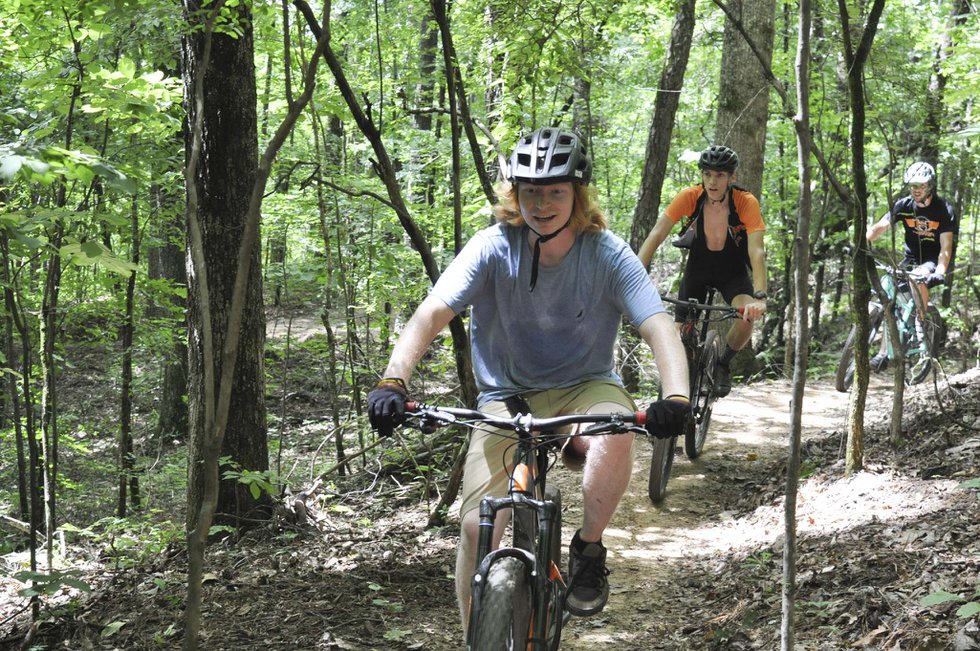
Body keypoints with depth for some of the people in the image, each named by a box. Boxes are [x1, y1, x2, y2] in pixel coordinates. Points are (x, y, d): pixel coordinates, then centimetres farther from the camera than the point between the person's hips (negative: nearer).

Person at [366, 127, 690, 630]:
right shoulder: (493, 248, -13)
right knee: (476, 526, -15)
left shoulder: (608, 255, -12)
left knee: (615, 436, -36)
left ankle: (588, 550, -7)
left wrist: (675, 399, -41)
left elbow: (659, 329, -22)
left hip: (584, 388, 0)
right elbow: (431, 314, -22)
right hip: (507, 398, 1)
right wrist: (392, 382, -39)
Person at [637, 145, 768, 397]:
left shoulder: (746, 203, -27)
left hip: (732, 272, -1)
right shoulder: (689, 197, -24)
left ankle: (723, 364, 1)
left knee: (747, 316, -29)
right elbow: (656, 235, -28)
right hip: (698, 268, 2)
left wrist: (759, 297, -50)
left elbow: (757, 251, -35)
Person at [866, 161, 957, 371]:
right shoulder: (904, 205, -7)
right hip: (911, 259, 4)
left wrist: (940, 272, -38)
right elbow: (879, 228, -16)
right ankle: (884, 353, -6)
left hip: (933, 261, -4)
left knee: (919, 277, -36)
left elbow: (946, 248, -21)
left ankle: (920, 325, -21)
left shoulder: (944, 210, -15)